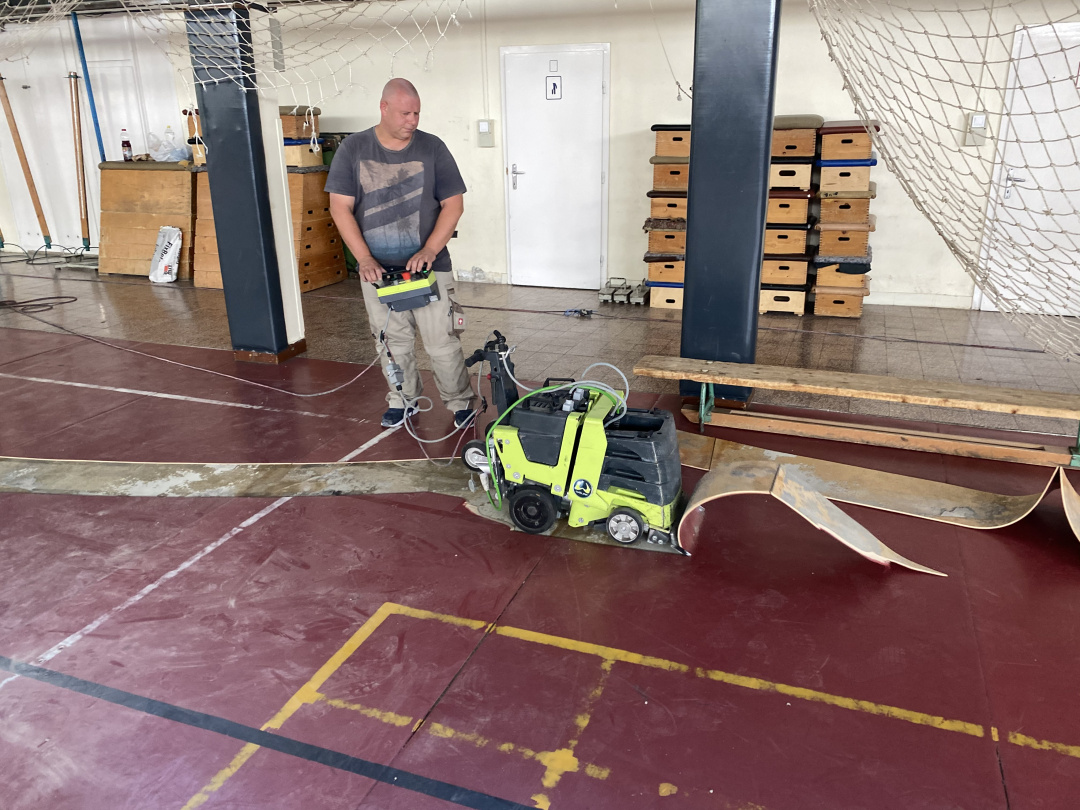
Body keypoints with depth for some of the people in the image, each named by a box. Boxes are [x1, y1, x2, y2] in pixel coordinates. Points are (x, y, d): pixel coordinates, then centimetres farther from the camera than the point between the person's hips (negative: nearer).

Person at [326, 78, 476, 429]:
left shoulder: (432, 147, -2)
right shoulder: (353, 149, -1)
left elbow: (453, 203, -2)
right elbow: (340, 207, -3)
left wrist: (430, 250, -15)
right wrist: (364, 258, -13)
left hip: (428, 266, -1)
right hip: (377, 268, 2)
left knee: (442, 341, -1)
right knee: (392, 342, 12)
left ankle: (461, 402, 17)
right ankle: (403, 400, 31)